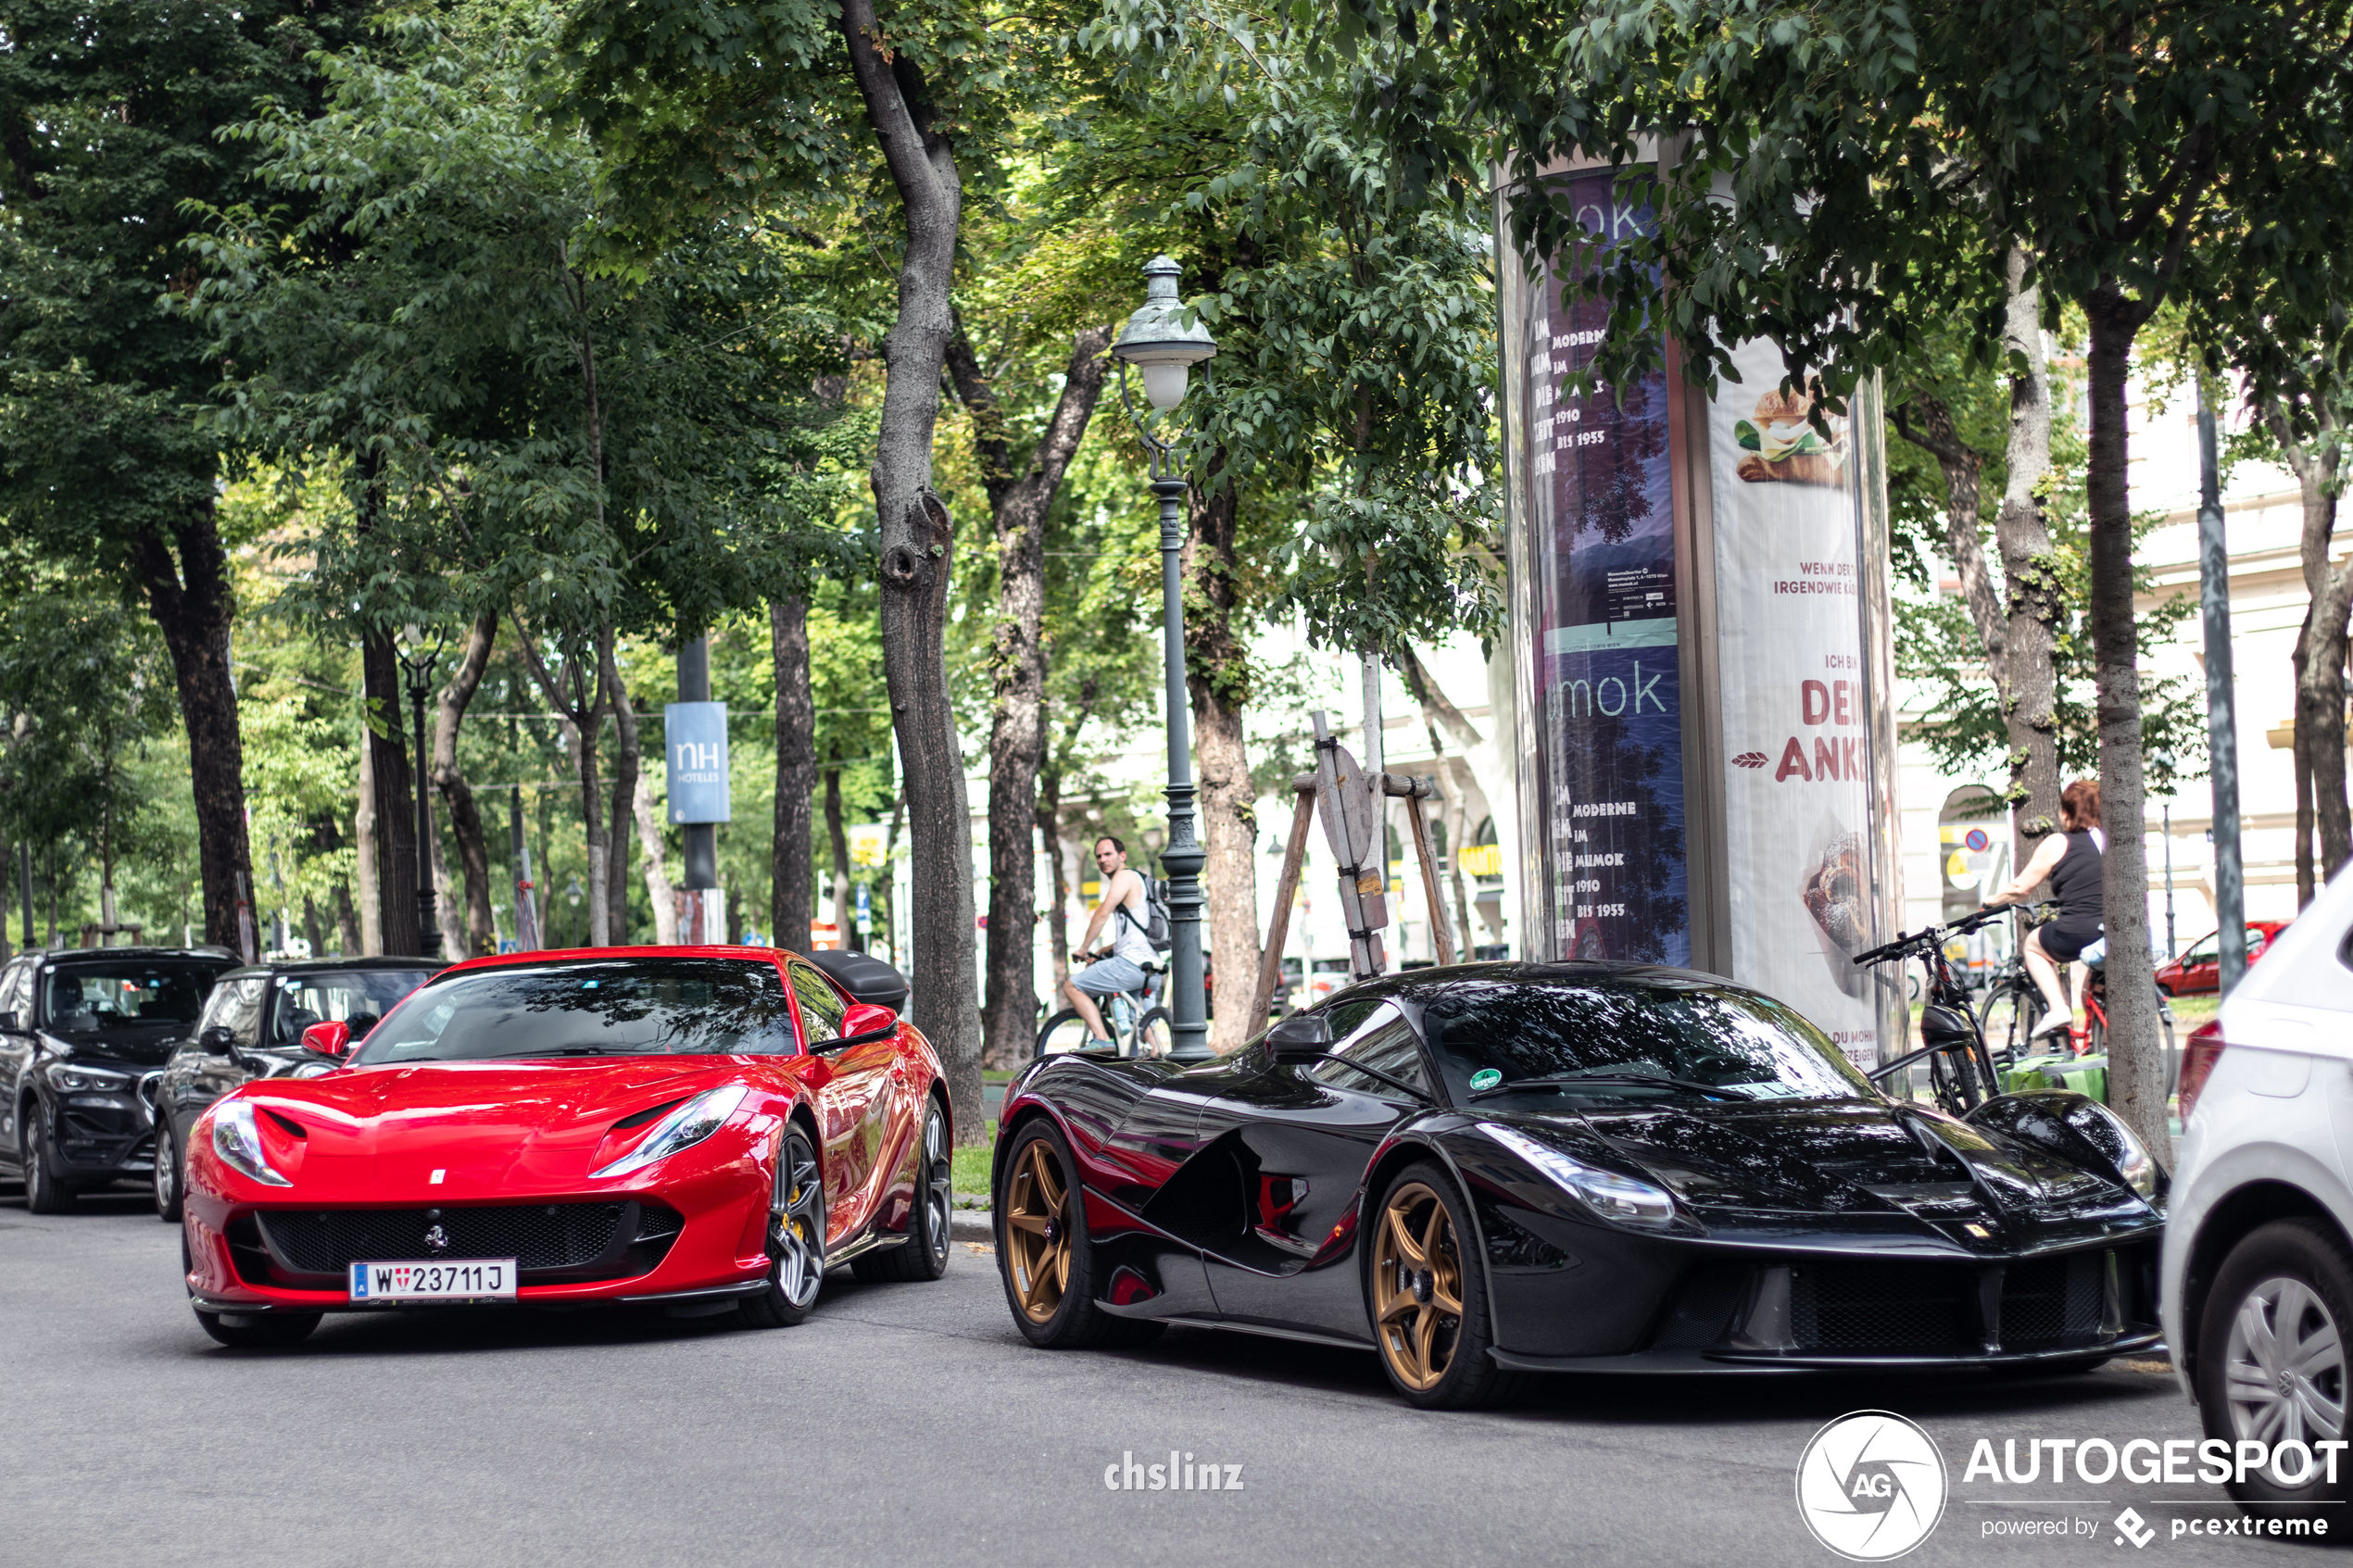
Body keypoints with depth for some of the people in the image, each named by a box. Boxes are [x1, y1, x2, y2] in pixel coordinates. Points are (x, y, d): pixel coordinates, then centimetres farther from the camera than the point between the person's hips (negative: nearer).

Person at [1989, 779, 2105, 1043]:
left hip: (2076, 935, -5)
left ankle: (2058, 1008, 9)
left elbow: (2021, 887, 3)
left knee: (2033, 944, 25)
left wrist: (1991, 902, 21)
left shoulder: (2057, 844, 0)